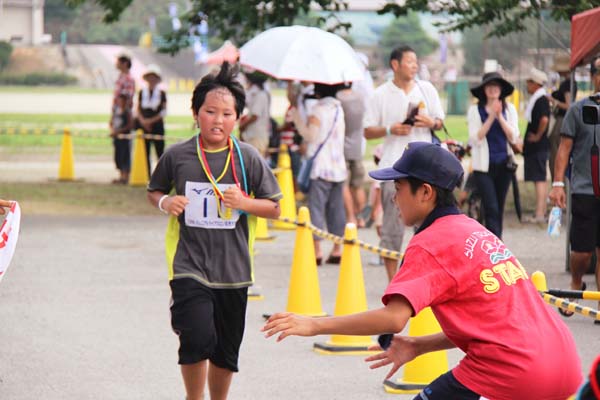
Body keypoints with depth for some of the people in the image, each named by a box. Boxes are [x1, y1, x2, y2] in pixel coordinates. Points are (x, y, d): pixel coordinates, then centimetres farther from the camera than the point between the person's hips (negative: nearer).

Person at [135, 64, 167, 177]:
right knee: (145, 152, 4)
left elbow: (164, 111, -3)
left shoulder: (162, 93, 1)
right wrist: (143, 121, -7)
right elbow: (138, 109, 9)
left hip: (157, 124, -3)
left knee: (159, 150, -6)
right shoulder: (142, 92, 9)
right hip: (143, 125, 3)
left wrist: (151, 121, -10)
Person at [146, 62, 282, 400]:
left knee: (226, 350, 11)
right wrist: (165, 202, -7)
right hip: (189, 266, -2)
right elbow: (154, 191, 15)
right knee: (198, 338, -18)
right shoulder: (177, 156, -3)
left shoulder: (248, 158, -2)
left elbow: (274, 208, 3)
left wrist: (244, 202, -15)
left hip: (232, 268, 2)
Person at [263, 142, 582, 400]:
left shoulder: (430, 244, -6)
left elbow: (393, 317, -19)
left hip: (510, 373, -9)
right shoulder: (477, 232, 20)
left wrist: (314, 325, -15)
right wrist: (420, 346, 18)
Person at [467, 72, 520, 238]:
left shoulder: (509, 109, 7)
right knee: (491, 209, -13)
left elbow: (513, 137, -2)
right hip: (484, 165, -3)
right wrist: (491, 117, -15)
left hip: (504, 164, 3)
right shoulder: (475, 110, 0)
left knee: (499, 209, 9)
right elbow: (476, 138, -10)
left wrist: (500, 117, -13)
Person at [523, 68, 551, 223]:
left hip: (538, 146, -10)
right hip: (535, 147, 10)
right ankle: (541, 211, 19)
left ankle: (539, 214, -13)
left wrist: (538, 136, -19)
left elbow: (544, 119, -31)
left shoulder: (541, 100, -16)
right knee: (540, 179, 13)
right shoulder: (536, 99, 15)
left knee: (539, 179, -11)